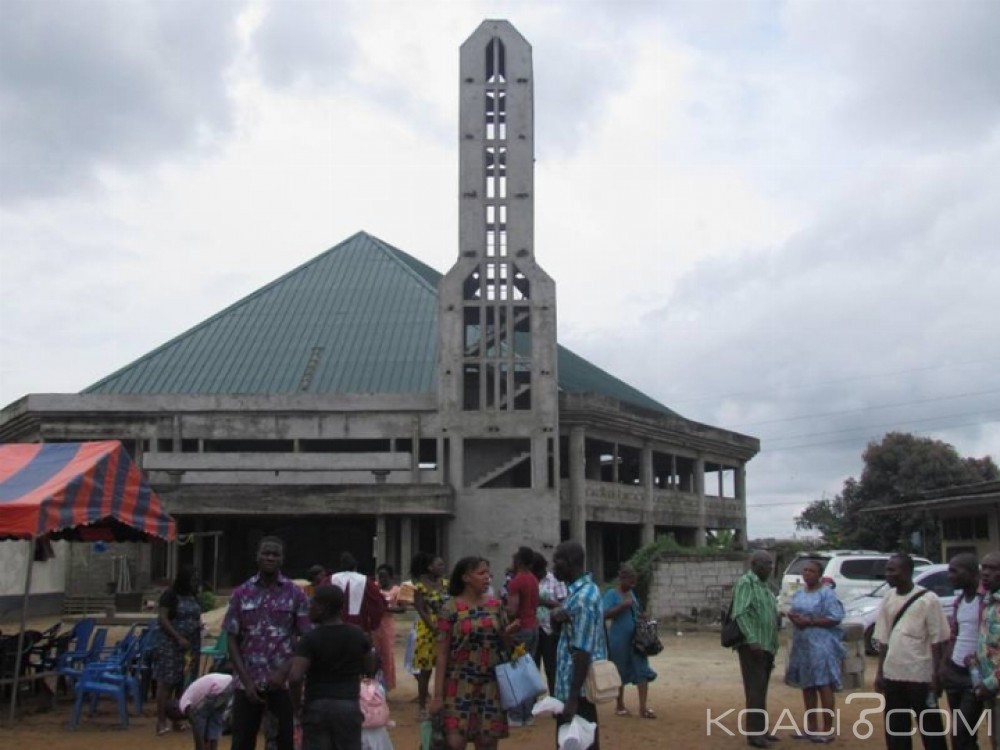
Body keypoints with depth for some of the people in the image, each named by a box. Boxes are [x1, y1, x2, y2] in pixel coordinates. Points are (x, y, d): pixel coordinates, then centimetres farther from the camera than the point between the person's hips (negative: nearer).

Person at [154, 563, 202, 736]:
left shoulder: (193, 596, 13)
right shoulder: (170, 595, -6)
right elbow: (162, 619, -12)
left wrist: (199, 624, 2)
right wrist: (179, 638, -18)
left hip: (191, 646, 6)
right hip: (171, 645, -6)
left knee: (184, 683, 5)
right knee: (166, 682, -4)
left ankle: (178, 719, 12)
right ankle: (161, 721, 0)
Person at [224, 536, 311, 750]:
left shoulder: (296, 594, -1)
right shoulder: (241, 593, 3)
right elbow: (232, 640, 3)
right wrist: (246, 680, -7)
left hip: (283, 683, -1)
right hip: (247, 683, 1)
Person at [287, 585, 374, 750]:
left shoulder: (310, 638, -12)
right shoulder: (358, 635, 2)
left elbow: (295, 677, -21)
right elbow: (369, 667, 14)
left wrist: (297, 705, -6)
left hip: (317, 707, -3)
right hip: (349, 705, 3)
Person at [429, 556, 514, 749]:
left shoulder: (495, 605, 4)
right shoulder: (450, 608, -7)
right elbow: (441, 654, -6)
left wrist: (508, 633, -9)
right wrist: (438, 694, -9)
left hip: (491, 684, 3)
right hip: (460, 684, -3)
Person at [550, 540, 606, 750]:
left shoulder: (582, 598, -21)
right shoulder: (584, 589, 10)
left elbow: (582, 652, -24)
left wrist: (573, 698, -24)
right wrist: (557, 615, -8)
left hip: (575, 687, -10)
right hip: (580, 684, 10)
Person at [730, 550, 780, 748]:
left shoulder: (763, 585, 18)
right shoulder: (746, 582, -9)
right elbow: (740, 613, -19)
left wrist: (772, 649, 21)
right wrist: (752, 639, -28)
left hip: (766, 647, 9)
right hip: (752, 646, -9)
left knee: (761, 691, 12)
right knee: (755, 690, -9)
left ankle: (761, 730, 18)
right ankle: (754, 733, -7)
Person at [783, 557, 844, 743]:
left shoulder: (826, 593, -9)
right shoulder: (798, 593, 15)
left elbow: (835, 618, -15)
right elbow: (792, 612, 22)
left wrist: (810, 621, -19)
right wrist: (792, 616, -2)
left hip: (821, 646, -8)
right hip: (801, 645, 8)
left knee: (823, 686, -6)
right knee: (807, 686, 12)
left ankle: (827, 730, -1)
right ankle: (811, 727, 21)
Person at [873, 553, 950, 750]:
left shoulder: (927, 599, -9)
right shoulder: (888, 598, 7)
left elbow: (937, 640, -7)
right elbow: (884, 639, 10)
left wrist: (936, 675, -9)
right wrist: (879, 672, 8)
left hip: (920, 675, -5)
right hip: (892, 674, 5)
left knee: (930, 728, 4)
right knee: (895, 730, 10)